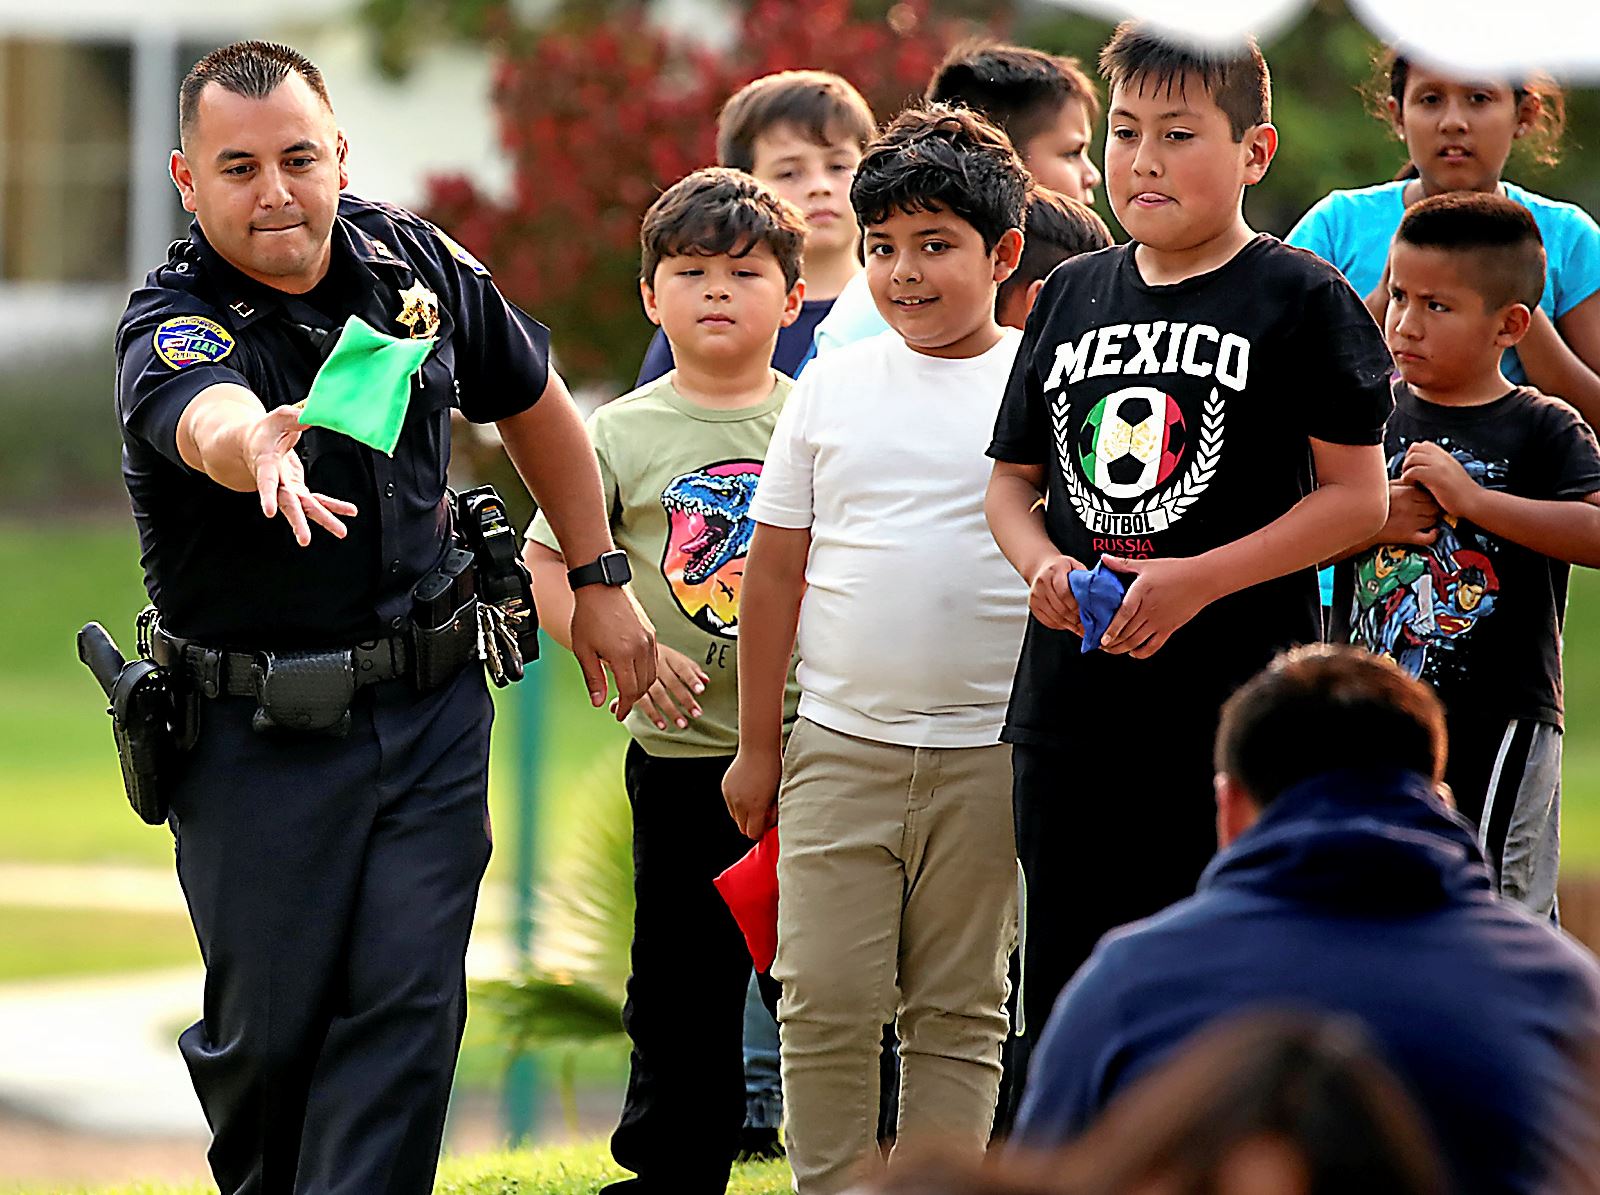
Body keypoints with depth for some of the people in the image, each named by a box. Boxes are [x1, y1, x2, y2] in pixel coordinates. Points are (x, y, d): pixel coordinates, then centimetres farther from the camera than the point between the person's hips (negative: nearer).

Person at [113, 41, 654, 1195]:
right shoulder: (172, 324, -19)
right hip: (256, 739, -3)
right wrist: (259, 449, -68)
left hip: (430, 706, 3)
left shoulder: (418, 263, -3)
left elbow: (535, 404, 15)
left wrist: (600, 584, 18)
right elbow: (208, 418, -45)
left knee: (408, 1002, -7)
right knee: (270, 1032, 5)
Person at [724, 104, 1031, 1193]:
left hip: (988, 756, -1)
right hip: (842, 745, 1)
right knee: (827, 1004, -3)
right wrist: (758, 745, 11)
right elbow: (777, 570, 11)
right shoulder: (835, 386, 6)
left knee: (958, 1011, 5)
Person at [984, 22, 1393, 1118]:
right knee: (1065, 994, 10)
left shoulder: (1298, 298, -4)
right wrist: (1042, 564, -4)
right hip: (1073, 707, 5)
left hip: (1235, 706, -5)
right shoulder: (1073, 298, 11)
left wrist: (1199, 579, -16)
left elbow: (1357, 497, -7)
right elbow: (1014, 478, 18)